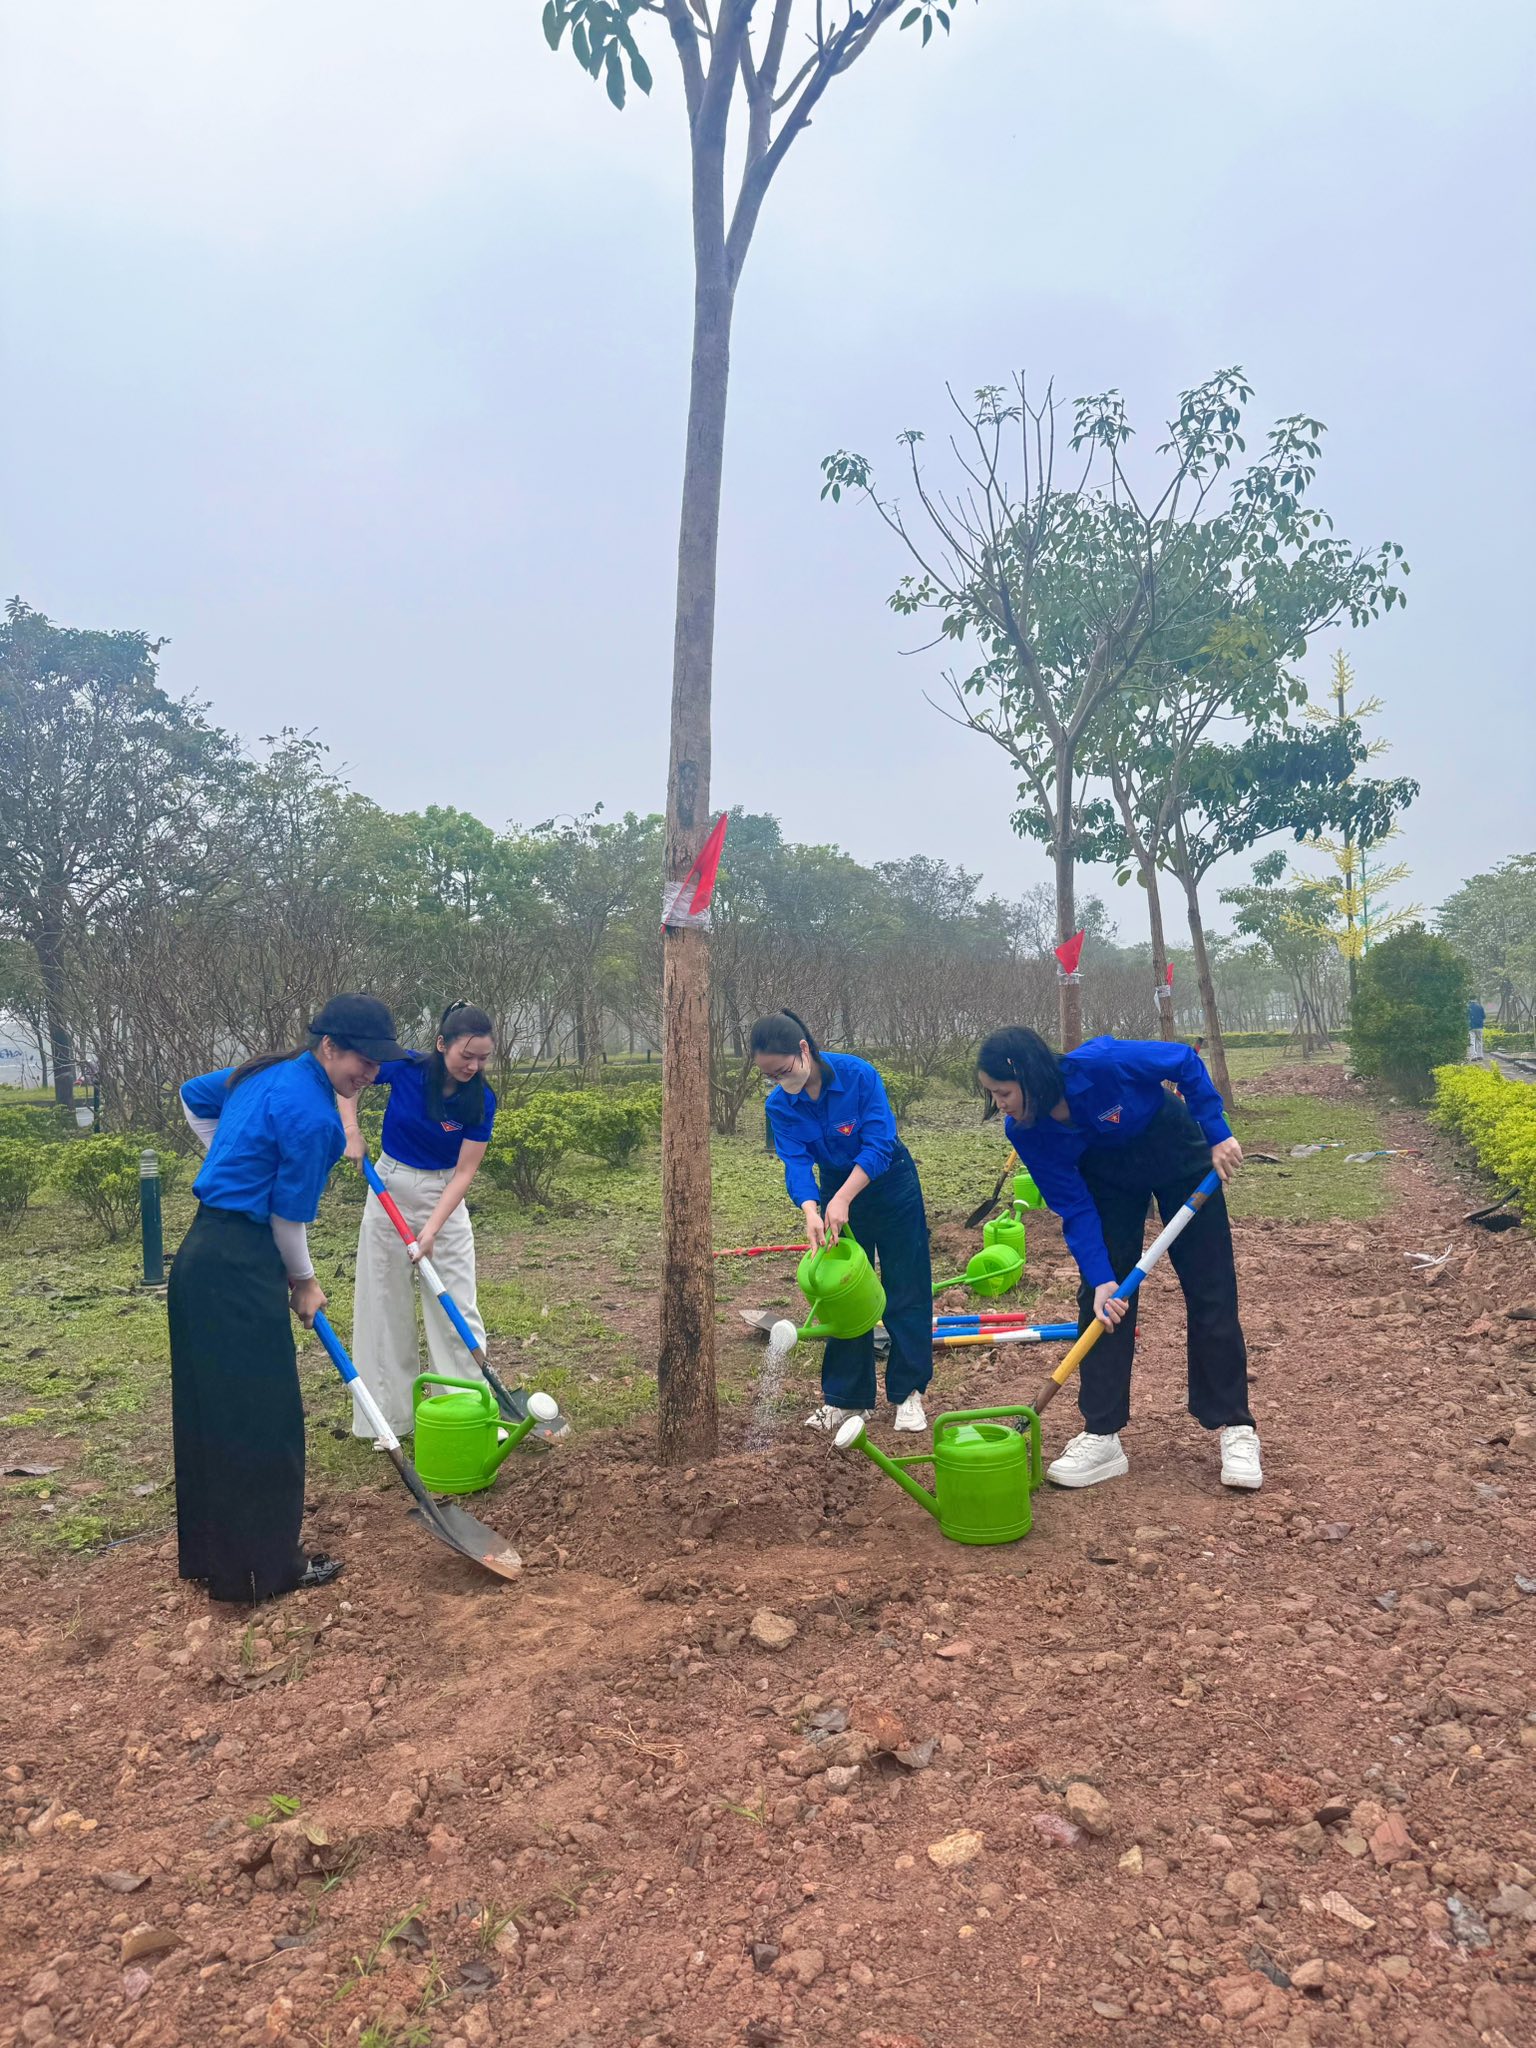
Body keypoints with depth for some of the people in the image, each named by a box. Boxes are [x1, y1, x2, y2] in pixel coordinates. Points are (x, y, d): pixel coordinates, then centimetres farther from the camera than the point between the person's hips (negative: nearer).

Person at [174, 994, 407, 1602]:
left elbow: (193, 1095, 25)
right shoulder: (312, 1114, -20)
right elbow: (288, 1216, -13)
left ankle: (210, 1553, 33)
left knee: (210, 1412, 19)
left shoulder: (269, 1074, 8)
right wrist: (304, 1283, 4)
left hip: (202, 1257, 10)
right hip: (240, 1275, -10)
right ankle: (266, 1567, 14)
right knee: (262, 1418, 1)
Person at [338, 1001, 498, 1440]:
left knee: (456, 1307, -1)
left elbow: (464, 1172, -15)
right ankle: (390, 1417, 17)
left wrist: (431, 1230, -23)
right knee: (386, 1304, 6)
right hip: (390, 1189, 1)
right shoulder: (405, 1068, -16)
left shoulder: (482, 1099, -16)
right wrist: (352, 1131, -12)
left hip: (444, 1198, 0)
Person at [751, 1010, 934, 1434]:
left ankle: (908, 1393, 11)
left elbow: (879, 1145, -29)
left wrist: (842, 1201, -38)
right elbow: (797, 1162, -21)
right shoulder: (780, 1105, -15)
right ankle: (847, 1398, 15)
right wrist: (811, 1211, -40)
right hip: (836, 1190, 4)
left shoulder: (858, 1075, -27)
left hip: (889, 1181, -3)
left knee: (905, 1290, 1)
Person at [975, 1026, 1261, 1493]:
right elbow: (1075, 1209, -18)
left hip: (1180, 1160, -3)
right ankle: (1101, 1435, 2)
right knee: (1101, 1301, -4)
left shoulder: (1102, 1064, -38)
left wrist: (1217, 1135, -23)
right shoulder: (1026, 1133, -23)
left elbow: (1187, 1063, -22)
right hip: (1110, 1180, 3)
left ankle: (1235, 1429, 12)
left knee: (1212, 1295, 0)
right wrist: (1101, 1278, -26)